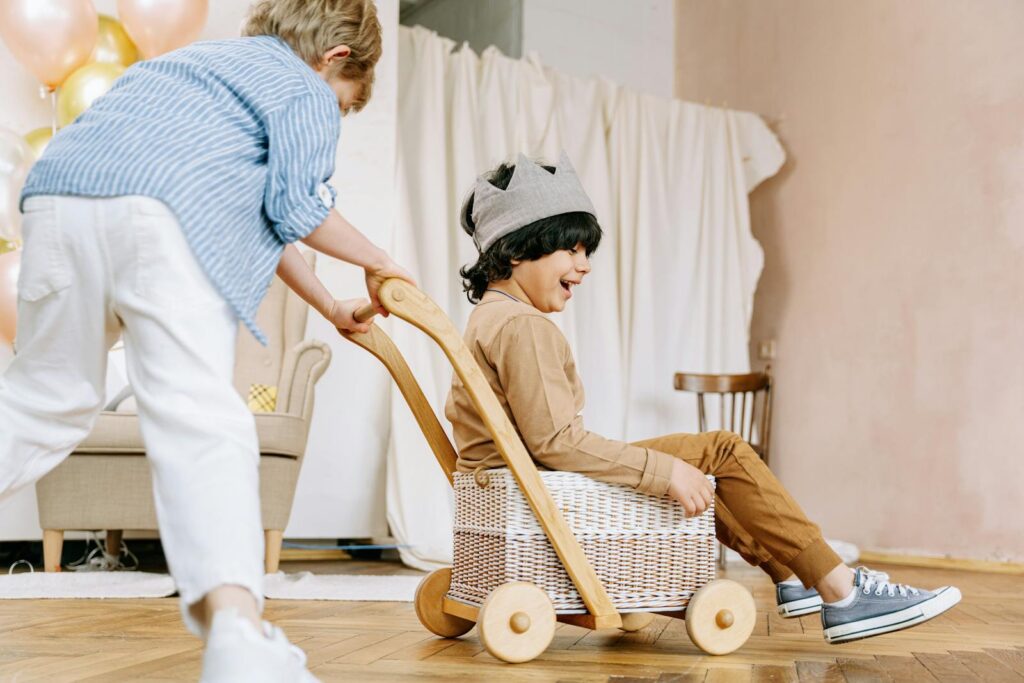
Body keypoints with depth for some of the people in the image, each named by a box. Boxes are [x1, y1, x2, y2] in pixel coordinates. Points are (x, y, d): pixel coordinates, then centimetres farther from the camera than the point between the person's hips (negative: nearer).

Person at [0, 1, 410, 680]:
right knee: (201, 420, -15)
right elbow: (295, 208, 0)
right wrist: (377, 261, 19)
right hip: (155, 215, -7)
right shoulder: (307, 92, 15)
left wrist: (328, 304, 47)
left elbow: (254, 211, 42)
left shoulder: (206, 61, 39)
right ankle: (236, 623, -28)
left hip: (58, 194, 7)